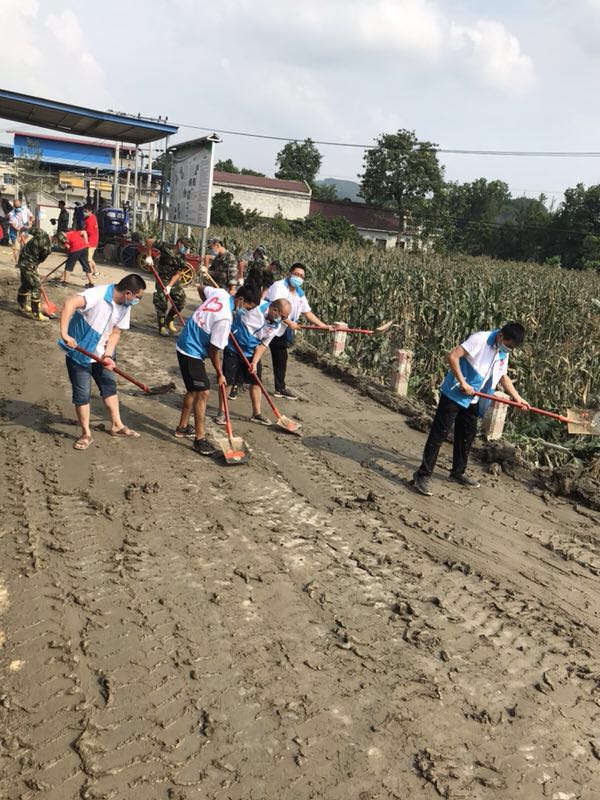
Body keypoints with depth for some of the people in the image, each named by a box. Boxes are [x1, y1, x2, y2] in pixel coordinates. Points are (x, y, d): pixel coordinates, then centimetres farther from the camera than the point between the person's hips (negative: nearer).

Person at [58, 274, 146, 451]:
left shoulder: (125, 307, -6)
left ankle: (116, 425, 31)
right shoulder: (98, 294, -29)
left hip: (100, 353, 7)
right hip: (79, 351, -7)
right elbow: (70, 303, -42)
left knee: (109, 386, 15)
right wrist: (64, 334, -48)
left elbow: (115, 332, -1)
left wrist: (108, 355, -15)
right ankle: (86, 434, 14)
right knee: (82, 394, 0)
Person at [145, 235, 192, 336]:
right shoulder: (166, 247, -15)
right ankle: (162, 327, 8)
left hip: (174, 281, 5)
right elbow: (149, 241, -13)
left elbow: (177, 274, -8)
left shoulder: (182, 259, -4)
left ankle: (169, 321, 21)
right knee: (161, 303, -7)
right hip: (162, 279, -5)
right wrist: (149, 256, -17)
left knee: (181, 300, -1)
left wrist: (170, 286, -19)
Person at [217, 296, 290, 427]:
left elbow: (264, 345, -3)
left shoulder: (277, 326, -7)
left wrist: (255, 362, -13)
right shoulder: (255, 305, -23)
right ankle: (221, 412, 14)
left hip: (252, 353, 5)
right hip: (233, 349, -5)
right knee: (226, 381, -1)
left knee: (255, 382, 8)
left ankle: (256, 413, 22)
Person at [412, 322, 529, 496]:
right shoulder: (480, 339, -20)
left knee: (467, 435, 15)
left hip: (472, 400, 8)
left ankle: (458, 473, 31)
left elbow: (503, 377, 19)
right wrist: (462, 383, -24)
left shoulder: (503, 353, 6)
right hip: (454, 394, -8)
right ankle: (423, 475, -3)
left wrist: (517, 397, 10)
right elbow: (452, 356, -25)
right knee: (439, 433, -7)